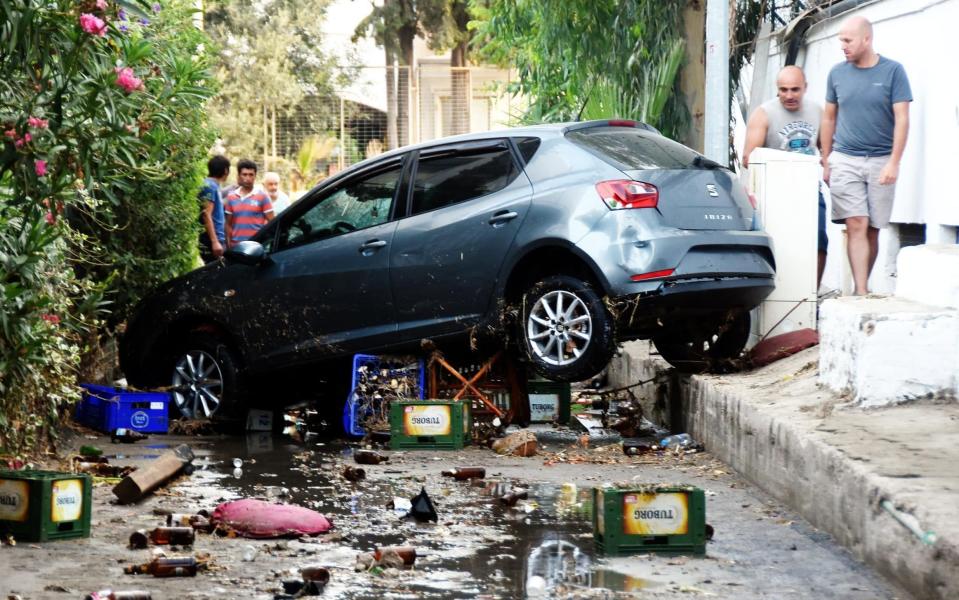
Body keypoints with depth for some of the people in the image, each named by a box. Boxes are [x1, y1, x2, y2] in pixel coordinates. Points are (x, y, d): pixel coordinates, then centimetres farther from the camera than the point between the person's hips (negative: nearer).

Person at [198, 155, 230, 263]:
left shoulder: (216, 186, 17)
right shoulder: (210, 186, -11)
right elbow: (206, 215, -19)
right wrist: (215, 242, -24)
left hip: (219, 239, 10)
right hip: (212, 240, -10)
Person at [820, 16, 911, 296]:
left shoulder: (893, 71, -2)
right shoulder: (838, 73, 6)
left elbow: (902, 119, -4)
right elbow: (829, 118, 14)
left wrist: (894, 162, -11)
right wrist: (826, 162, 13)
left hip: (880, 162, -1)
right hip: (845, 160, 1)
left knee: (873, 230, 3)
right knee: (856, 226, -9)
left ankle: (863, 287, 14)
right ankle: (861, 293, -13)